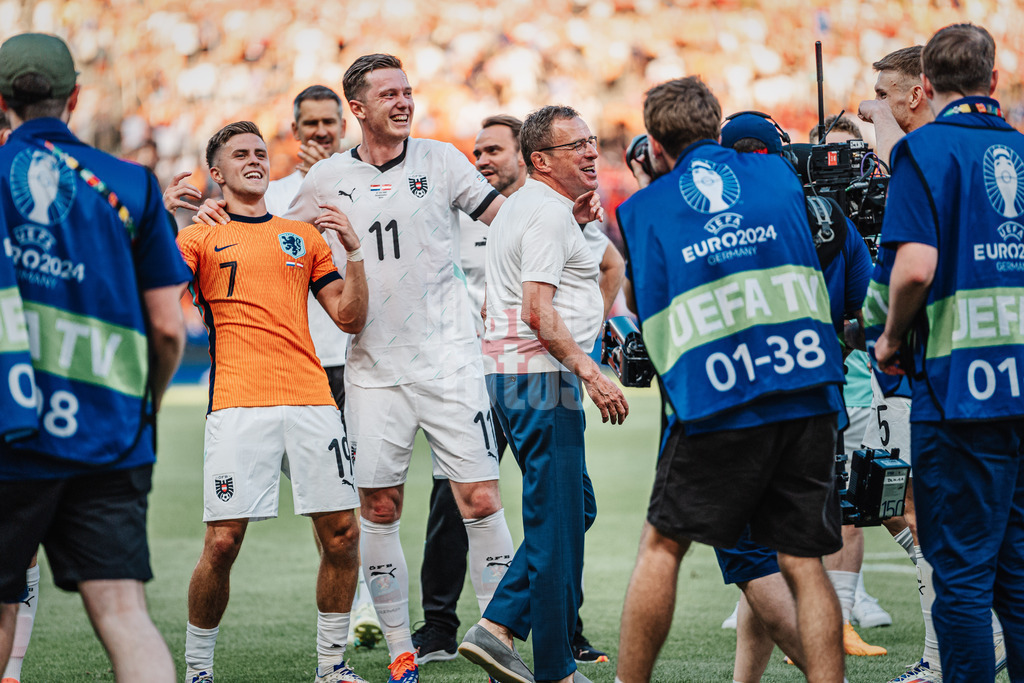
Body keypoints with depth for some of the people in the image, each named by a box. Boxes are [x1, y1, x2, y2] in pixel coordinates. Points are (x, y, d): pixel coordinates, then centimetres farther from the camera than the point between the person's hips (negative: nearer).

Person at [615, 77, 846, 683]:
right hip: (808, 396, 2)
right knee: (804, 563, 5)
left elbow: (638, 302, 12)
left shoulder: (643, 209, 7)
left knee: (662, 548, 11)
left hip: (715, 406, -2)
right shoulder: (778, 173, 14)